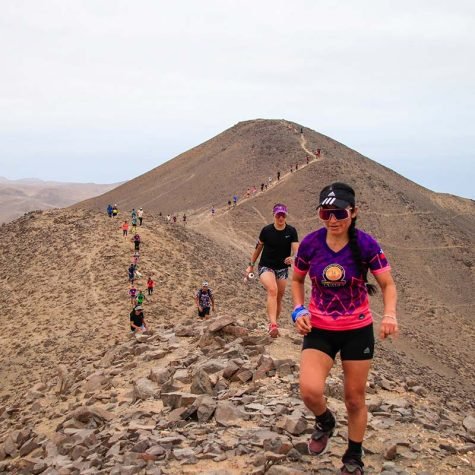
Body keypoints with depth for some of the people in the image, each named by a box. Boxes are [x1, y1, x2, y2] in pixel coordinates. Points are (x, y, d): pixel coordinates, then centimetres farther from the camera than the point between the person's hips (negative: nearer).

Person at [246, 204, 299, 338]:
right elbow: (258, 247, 6)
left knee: (279, 298, 11)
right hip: (265, 267, -3)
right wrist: (251, 265, 10)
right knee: (272, 290, -28)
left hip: (282, 269, 3)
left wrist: (292, 258, -37)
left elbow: (296, 249, -14)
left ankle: (273, 325, 29)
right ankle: (273, 325, -39)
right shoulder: (266, 230, -7)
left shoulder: (291, 231, -5)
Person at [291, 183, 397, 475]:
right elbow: (297, 279, 8)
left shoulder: (365, 244, -14)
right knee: (310, 390, -21)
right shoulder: (310, 243, -10)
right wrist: (299, 309, -8)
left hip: (358, 330, 0)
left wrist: (390, 314, -26)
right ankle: (325, 422, 16)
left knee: (355, 399, 11)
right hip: (319, 330, 1)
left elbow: (388, 284, -6)